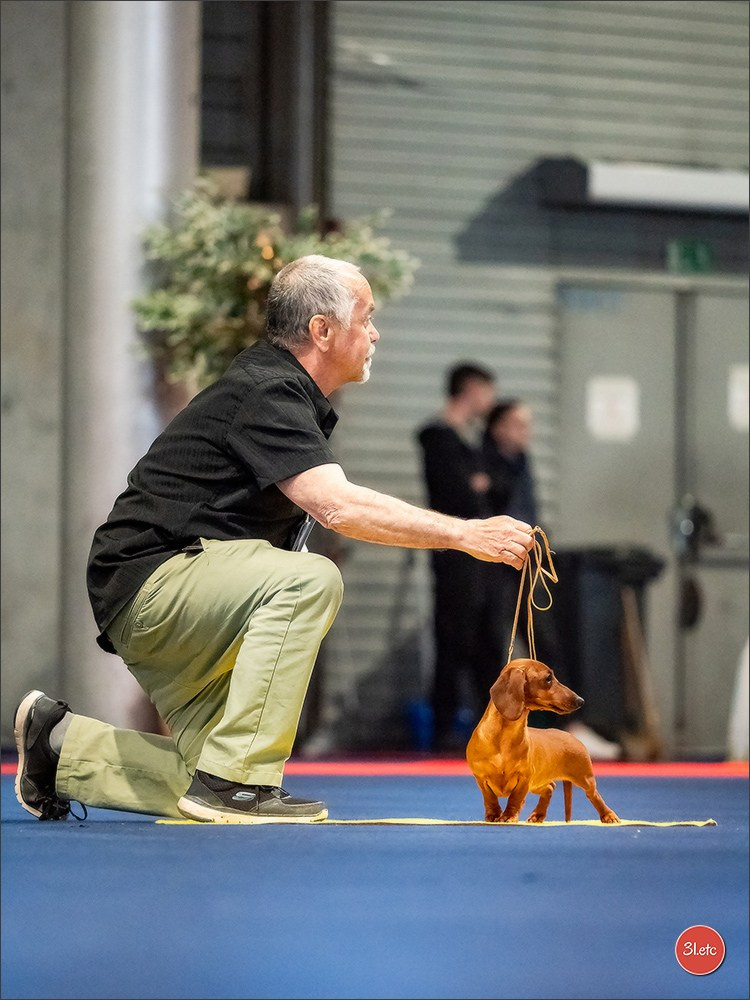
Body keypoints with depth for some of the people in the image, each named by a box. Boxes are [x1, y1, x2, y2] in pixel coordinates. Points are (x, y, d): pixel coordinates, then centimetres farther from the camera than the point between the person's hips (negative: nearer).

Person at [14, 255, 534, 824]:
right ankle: (235, 777, -27)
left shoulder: (287, 392, 15)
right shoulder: (262, 392, -17)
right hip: (152, 578, -10)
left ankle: (62, 743, 18)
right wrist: (462, 534, -29)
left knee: (211, 788, 3)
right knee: (309, 580, -32)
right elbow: (336, 506, -30)